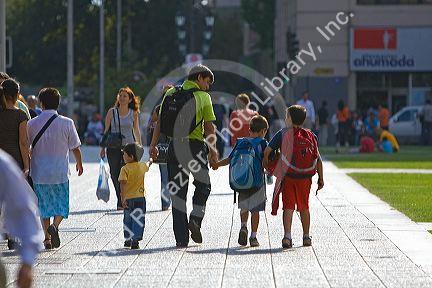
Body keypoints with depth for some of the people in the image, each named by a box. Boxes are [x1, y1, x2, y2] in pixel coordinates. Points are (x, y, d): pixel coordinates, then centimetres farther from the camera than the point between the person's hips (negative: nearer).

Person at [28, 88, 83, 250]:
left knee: (44, 206, 14)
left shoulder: (32, 124, -4)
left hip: (39, 173, 1)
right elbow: (75, 148, 1)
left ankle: (47, 238, 14)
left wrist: (27, 167, 22)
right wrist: (79, 164, 20)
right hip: (60, 172, -1)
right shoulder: (67, 123, -7)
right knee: (61, 205, 9)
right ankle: (55, 225, -18)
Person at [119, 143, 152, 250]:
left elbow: (123, 184, -18)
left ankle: (128, 239, 27)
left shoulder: (125, 169, -10)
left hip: (128, 198, -1)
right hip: (140, 197, 1)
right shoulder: (142, 166, 3)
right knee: (138, 220, 2)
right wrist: (151, 159, 50)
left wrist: (123, 198, -21)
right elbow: (149, 164, 27)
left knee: (127, 220, 16)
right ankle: (135, 241, -7)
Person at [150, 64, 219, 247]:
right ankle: (195, 218, -4)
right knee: (203, 185, 18)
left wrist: (153, 144, 9)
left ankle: (181, 238, 4)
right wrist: (213, 152, 0)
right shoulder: (203, 97, -1)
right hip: (196, 144, -3)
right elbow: (209, 127, -4)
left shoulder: (171, 93, 9)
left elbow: (160, 121, 6)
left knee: (177, 191, 6)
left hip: (175, 145, 3)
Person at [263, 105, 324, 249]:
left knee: (288, 206, 0)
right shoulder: (310, 136, 6)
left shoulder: (283, 134, -2)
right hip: (305, 178, 2)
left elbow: (267, 150, -6)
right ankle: (306, 237, 22)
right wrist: (321, 178, 10)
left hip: (288, 176, -2)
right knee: (304, 207, 16)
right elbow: (318, 159, 4)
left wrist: (266, 164, 12)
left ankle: (287, 236, -14)